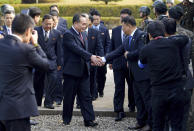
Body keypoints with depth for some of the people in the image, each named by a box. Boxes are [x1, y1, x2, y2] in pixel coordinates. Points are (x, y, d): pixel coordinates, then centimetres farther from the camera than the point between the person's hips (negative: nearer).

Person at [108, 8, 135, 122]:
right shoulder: (115, 30, 7)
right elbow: (112, 46, 11)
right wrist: (110, 61, 7)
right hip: (118, 63, 2)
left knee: (132, 86, 14)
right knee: (119, 87, 0)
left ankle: (132, 105, 34)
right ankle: (119, 111, 1)